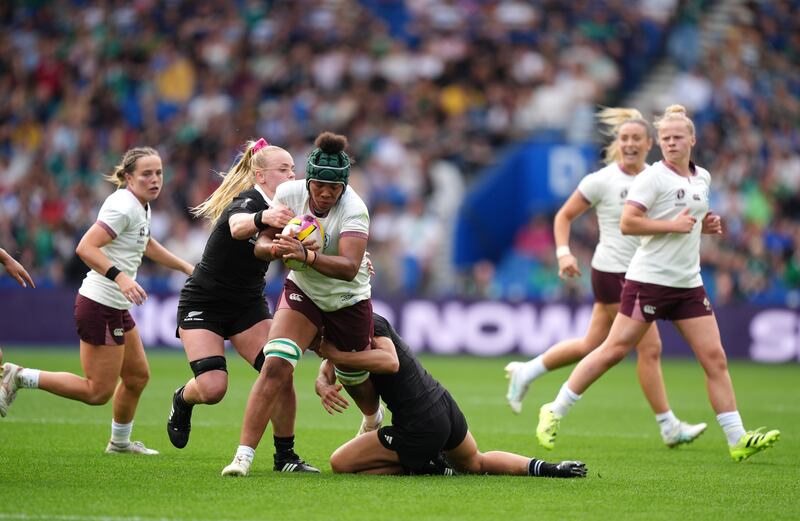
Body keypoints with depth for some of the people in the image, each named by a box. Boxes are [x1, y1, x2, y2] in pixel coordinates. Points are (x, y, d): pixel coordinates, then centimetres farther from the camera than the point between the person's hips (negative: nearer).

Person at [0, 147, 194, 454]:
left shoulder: (141, 206, 12)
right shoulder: (124, 207, -19)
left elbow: (146, 245, 33)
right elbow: (85, 248, -28)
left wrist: (186, 268, 37)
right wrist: (120, 276, -38)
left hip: (117, 308, 10)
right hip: (100, 305, -10)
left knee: (138, 376, 18)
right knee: (98, 392, -6)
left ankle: (120, 441, 36)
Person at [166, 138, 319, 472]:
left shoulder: (282, 210, -1)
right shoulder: (247, 201, -24)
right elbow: (238, 226, -48)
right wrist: (263, 218, -73)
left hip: (248, 306, 6)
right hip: (203, 304, -6)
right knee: (213, 388, -19)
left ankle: (285, 455, -1)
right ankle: (182, 400, 18)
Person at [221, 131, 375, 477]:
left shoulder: (354, 210, -28)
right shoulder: (288, 194, -17)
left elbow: (349, 267, -40)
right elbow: (261, 244, -12)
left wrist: (306, 255, -56)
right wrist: (274, 247, -37)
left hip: (349, 301, -1)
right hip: (302, 292, 1)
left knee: (355, 379, 16)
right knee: (275, 366, -21)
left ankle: (375, 418, 55)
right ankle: (244, 455, -23)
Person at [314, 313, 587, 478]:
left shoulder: (370, 322, -14)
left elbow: (391, 362, -32)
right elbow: (325, 374, 5)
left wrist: (341, 356, -29)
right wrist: (324, 388, -18)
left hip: (420, 430, -10)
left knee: (339, 463, -1)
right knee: (475, 464, 34)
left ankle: (426, 466, -6)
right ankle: (541, 467, 11)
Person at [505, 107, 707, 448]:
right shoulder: (602, 180, -10)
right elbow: (564, 215, -2)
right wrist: (563, 253, -16)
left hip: (640, 272, 7)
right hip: (613, 270, -7)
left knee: (592, 346, 15)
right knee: (649, 348, -8)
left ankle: (525, 372, 32)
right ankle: (668, 427, 0)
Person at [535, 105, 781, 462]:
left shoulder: (702, 178, 12)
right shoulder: (653, 177, -10)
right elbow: (627, 223, -17)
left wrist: (706, 225, 8)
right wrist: (673, 225, -20)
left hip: (689, 284, 6)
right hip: (649, 280, -6)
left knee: (714, 358, -1)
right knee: (614, 351, -4)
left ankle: (737, 439, -1)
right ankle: (555, 412, 8)